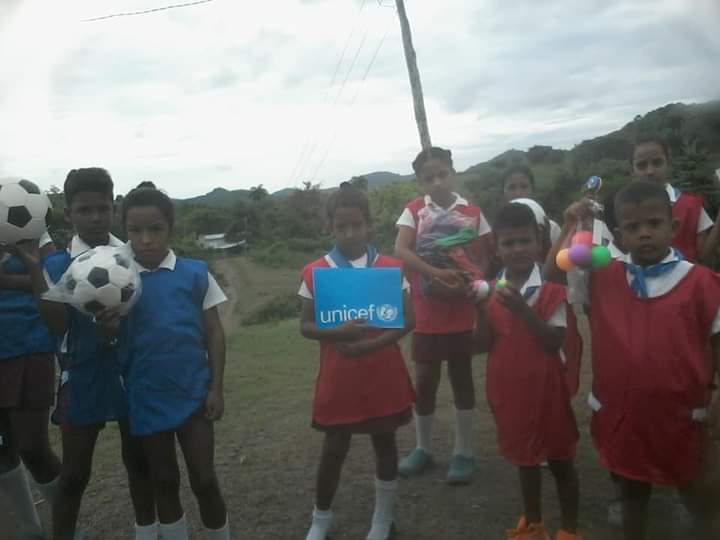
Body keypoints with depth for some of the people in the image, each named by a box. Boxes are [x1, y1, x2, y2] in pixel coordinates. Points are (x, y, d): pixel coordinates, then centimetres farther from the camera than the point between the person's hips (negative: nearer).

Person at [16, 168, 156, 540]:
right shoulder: (56, 264, -5)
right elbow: (57, 325, -14)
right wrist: (34, 271, -23)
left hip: (131, 373, 2)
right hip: (83, 377, -1)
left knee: (138, 459, 17)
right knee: (74, 473, 9)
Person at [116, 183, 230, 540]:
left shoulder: (195, 273, -7)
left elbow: (214, 332, -2)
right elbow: (115, 338, 3)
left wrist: (216, 387, -5)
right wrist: (109, 326, -20)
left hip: (193, 392, -2)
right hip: (146, 397, 2)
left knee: (203, 478, 6)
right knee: (164, 481, 17)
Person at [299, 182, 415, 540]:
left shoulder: (391, 268, -4)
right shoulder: (315, 273, -5)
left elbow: (408, 320, -3)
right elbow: (305, 326, -2)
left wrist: (375, 343, -19)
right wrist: (338, 333, -21)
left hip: (384, 372, 1)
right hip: (339, 375, -1)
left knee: (384, 441, 13)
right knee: (334, 448, 8)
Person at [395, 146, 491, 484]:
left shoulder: (472, 213, 0)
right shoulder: (414, 210, -1)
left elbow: (484, 258, 2)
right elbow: (400, 251, -13)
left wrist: (472, 283, -19)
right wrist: (436, 274, -26)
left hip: (461, 311, 0)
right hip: (425, 311, 0)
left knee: (461, 377, 9)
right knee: (424, 379, 9)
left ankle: (463, 452, 22)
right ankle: (423, 448, 28)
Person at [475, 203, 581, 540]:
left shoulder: (552, 288, -12)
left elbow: (555, 343, -18)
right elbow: (483, 346, -2)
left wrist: (523, 310, -30)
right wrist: (481, 311, -18)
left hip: (546, 388, -3)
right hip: (509, 389, 4)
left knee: (560, 459, 13)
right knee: (524, 458, 19)